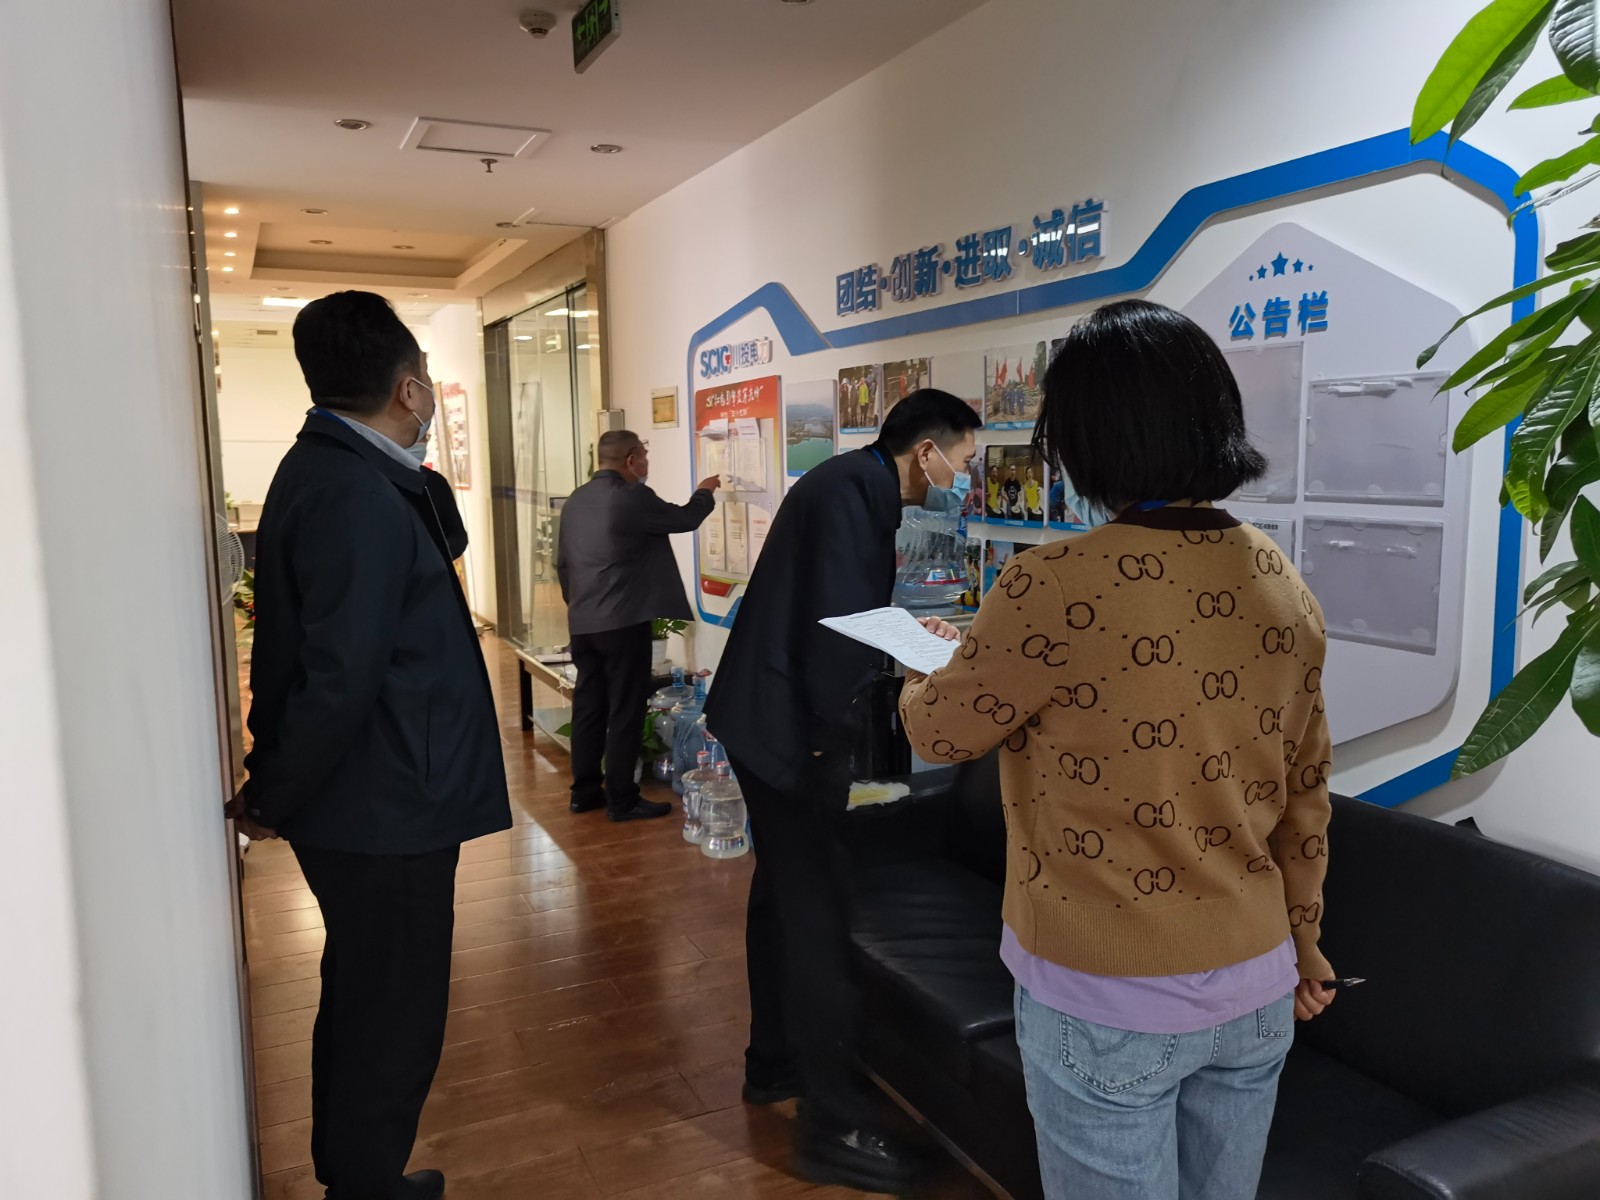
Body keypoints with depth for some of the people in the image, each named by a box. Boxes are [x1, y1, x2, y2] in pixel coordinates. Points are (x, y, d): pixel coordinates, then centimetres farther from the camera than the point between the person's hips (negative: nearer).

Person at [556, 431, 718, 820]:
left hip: (582, 623, 8)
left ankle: (585, 792, 22)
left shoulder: (575, 501, 10)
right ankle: (621, 800, 5)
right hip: (623, 622, -8)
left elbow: (563, 562, 16)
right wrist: (705, 492, 20)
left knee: (588, 707, 14)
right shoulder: (633, 497, -13)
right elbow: (684, 519, 0)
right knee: (626, 711, 0)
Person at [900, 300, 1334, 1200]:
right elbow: (1305, 794, 7)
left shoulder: (1062, 584, -22)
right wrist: (1304, 944, 20)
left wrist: (934, 674, 15)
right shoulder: (1285, 587, -2)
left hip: (1107, 1000, -5)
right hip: (1255, 989, 6)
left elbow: (943, 732, -7)